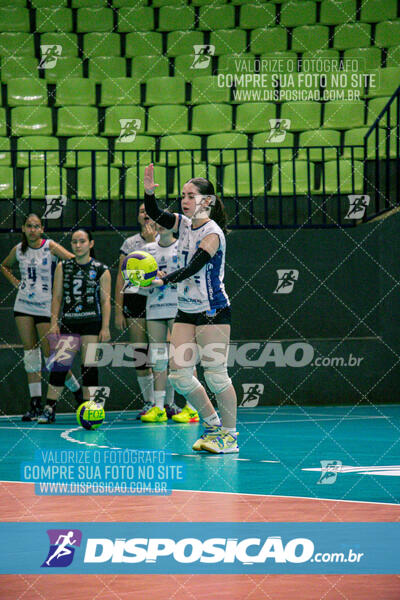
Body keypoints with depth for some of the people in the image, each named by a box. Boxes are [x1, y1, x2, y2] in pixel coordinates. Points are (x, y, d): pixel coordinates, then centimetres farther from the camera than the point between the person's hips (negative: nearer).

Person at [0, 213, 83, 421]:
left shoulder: (50, 247, -7)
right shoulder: (19, 250, 7)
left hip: (45, 306, -4)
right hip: (23, 305, 4)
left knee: (51, 354, -5)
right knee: (30, 351, 2)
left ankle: (76, 389, 17)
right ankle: (35, 403, 3)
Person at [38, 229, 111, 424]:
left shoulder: (101, 270, 3)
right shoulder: (63, 267, 10)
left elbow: (105, 300, 2)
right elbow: (57, 297, 10)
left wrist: (105, 327, -6)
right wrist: (54, 323, 1)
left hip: (92, 322, -2)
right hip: (68, 323, 2)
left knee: (89, 367, -2)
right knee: (59, 364, -8)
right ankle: (49, 409, -6)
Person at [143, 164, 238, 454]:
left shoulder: (212, 233, -13)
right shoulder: (185, 225, 10)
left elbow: (193, 267, -23)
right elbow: (155, 214, 2)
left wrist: (165, 280, -35)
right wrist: (149, 192, -16)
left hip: (213, 312, -8)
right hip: (186, 312, 8)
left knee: (215, 373, -7)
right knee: (179, 373, 3)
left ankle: (230, 435, 5)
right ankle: (214, 427, 18)